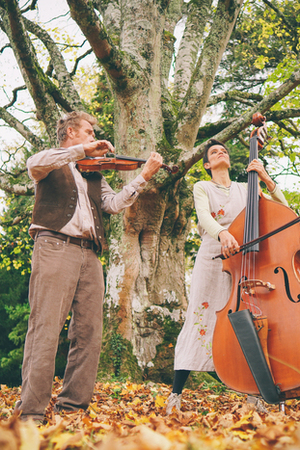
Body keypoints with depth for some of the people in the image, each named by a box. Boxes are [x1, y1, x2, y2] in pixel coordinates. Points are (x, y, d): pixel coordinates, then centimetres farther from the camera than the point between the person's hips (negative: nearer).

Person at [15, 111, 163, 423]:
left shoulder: (93, 174, 28)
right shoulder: (50, 164, 12)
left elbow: (114, 204, 14)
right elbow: (36, 164, -14)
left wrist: (144, 177, 6)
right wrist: (83, 150, -12)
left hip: (89, 254, 6)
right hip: (55, 247, -6)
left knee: (89, 333, 0)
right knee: (46, 329, -13)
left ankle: (73, 406, 7)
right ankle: (30, 411, -12)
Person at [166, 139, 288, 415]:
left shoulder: (245, 189, 20)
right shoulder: (202, 188, 12)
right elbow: (204, 217, -10)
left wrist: (266, 179, 0)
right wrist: (222, 232, -32)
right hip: (212, 259, -2)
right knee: (201, 319, -8)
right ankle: (176, 394, -5)